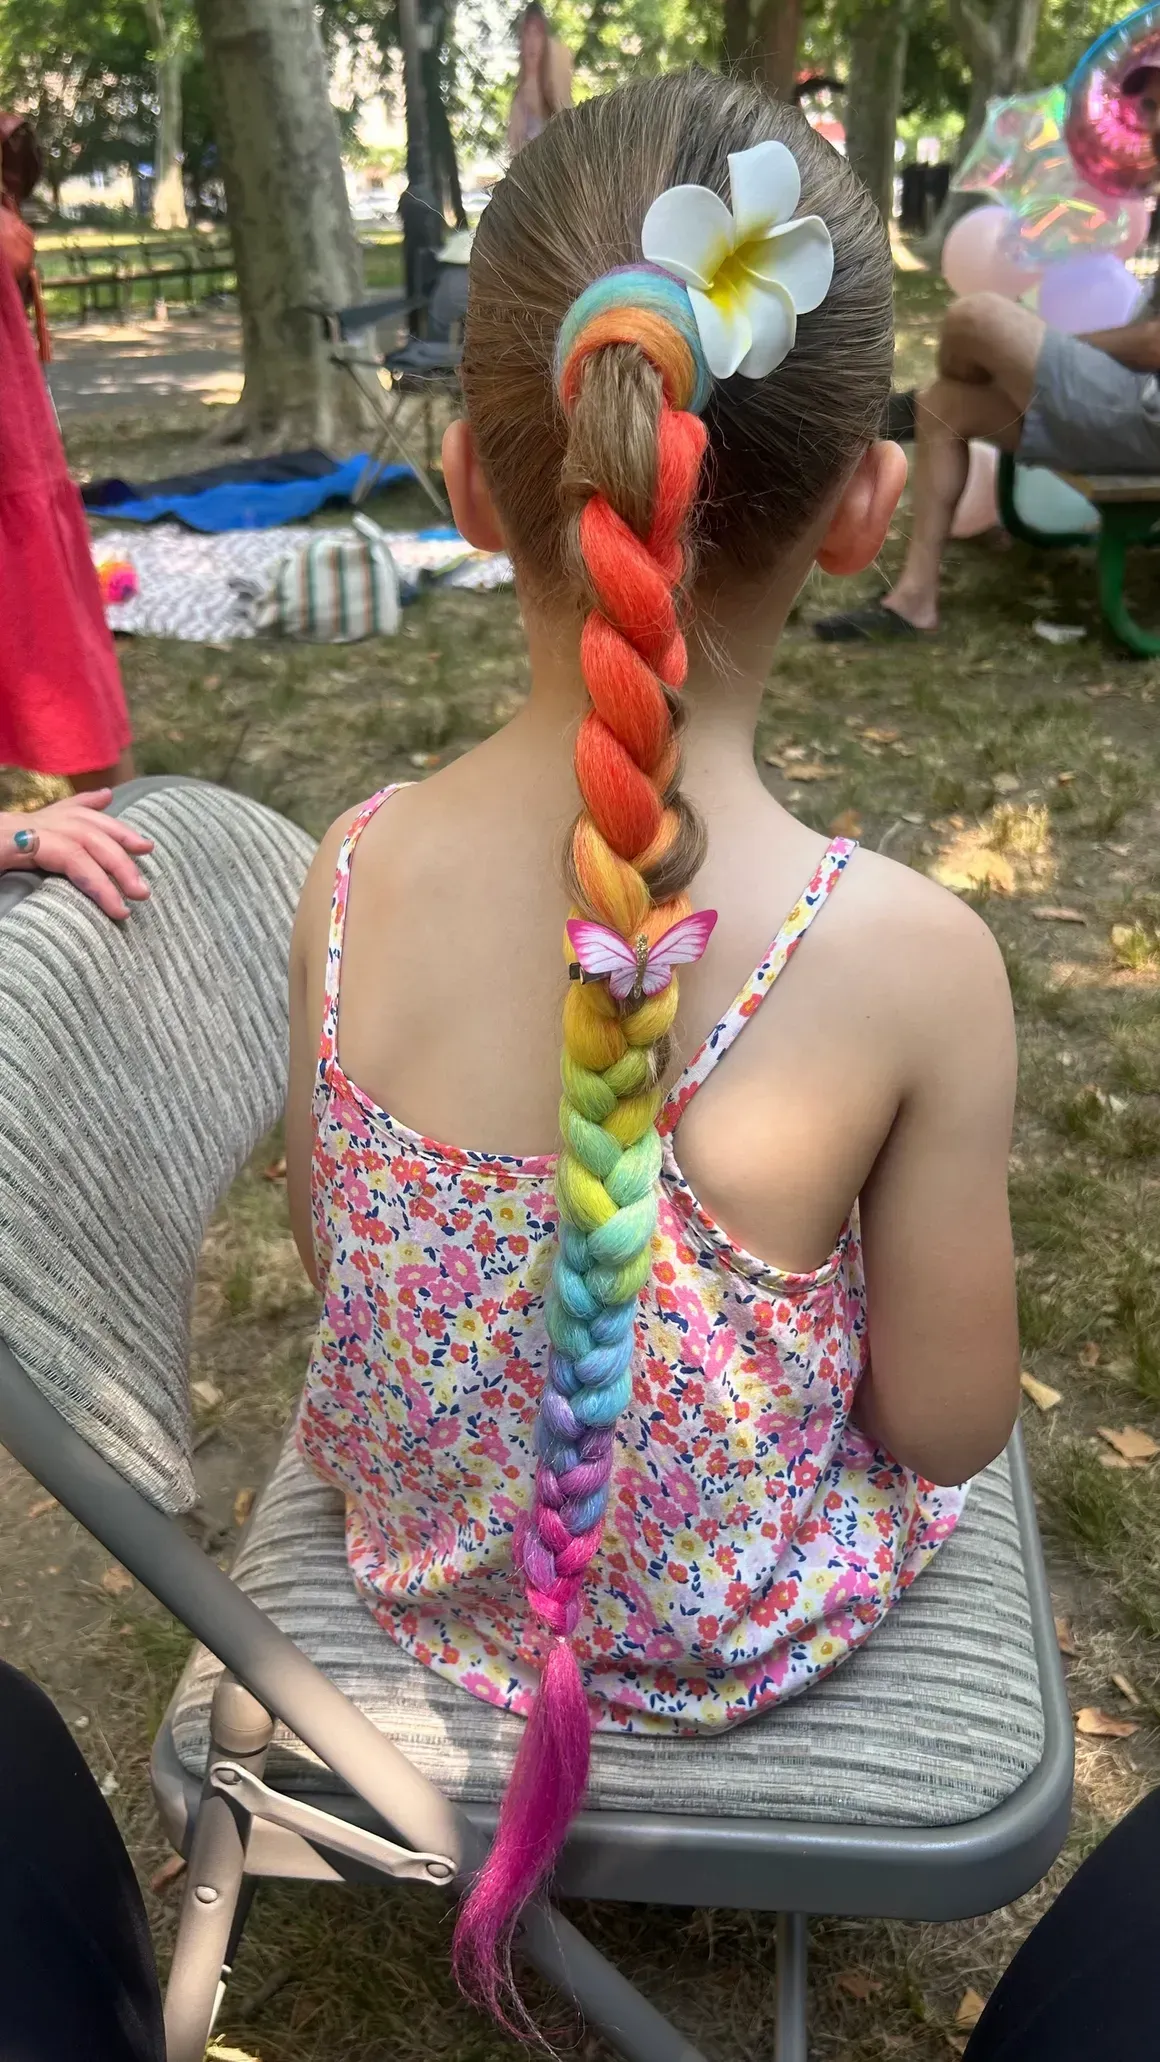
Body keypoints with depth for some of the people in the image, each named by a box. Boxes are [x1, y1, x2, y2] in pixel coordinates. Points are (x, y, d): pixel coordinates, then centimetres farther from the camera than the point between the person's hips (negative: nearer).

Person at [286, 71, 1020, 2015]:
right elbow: (951, 1421, -17)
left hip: (424, 1572, 3)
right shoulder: (907, 957, -31)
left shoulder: (354, 874, -21)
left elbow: (330, 1256, -4)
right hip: (730, 1634, -2)